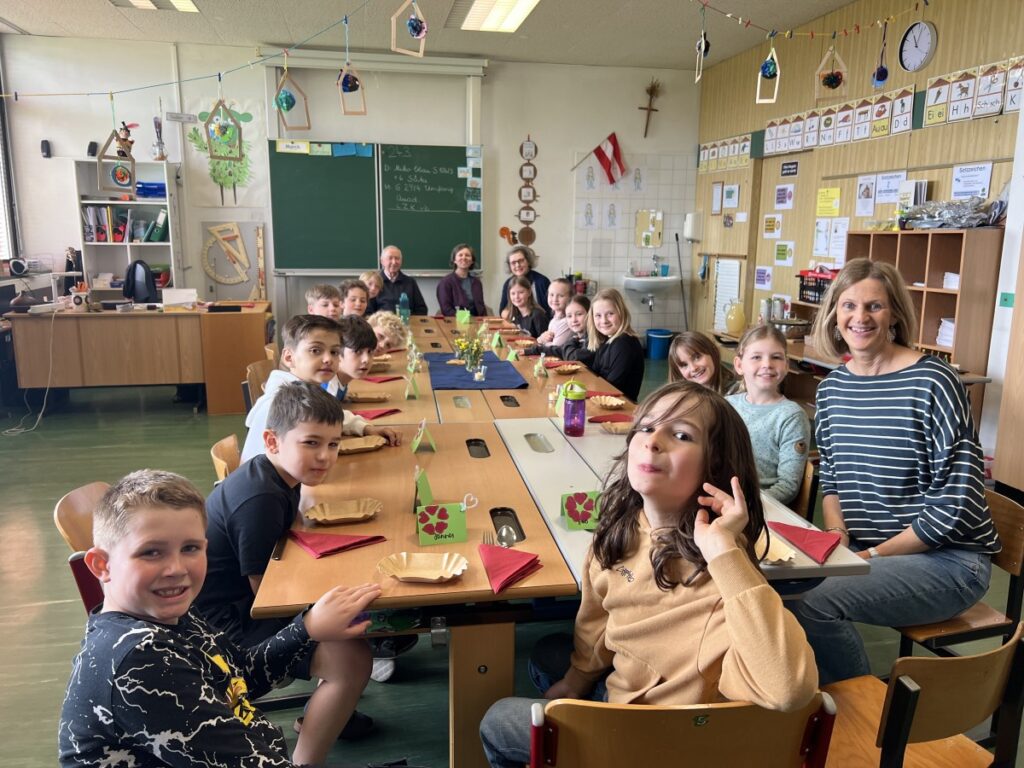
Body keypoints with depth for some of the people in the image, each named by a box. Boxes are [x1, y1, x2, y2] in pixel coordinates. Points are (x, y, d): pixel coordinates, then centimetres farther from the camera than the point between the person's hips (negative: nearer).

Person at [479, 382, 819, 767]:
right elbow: (597, 622, 5)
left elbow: (789, 690, -51)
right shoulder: (620, 527, -13)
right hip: (622, 690, 6)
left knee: (495, 723, 12)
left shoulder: (719, 571, -35)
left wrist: (724, 550, -49)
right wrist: (576, 680, 22)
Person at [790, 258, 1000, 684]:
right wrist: (836, 534, -5)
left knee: (811, 604, -27)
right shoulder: (832, 387, 5)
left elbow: (956, 502, -17)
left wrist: (874, 554, -15)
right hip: (861, 550, 6)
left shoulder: (932, 382, -16)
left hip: (946, 558, -6)